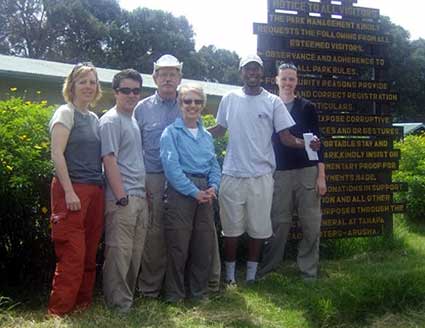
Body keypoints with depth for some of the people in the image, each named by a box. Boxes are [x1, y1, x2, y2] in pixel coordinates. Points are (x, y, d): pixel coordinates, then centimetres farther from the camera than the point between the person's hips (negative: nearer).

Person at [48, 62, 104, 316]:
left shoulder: (94, 118, 18)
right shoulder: (66, 112, -2)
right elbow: (57, 154, -11)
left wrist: (101, 188, 13)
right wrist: (69, 191, -17)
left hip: (96, 191, 7)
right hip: (73, 190, -7)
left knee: (89, 255, 9)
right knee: (73, 255, -8)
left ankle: (84, 303, 19)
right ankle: (59, 311, 1)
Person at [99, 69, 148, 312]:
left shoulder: (134, 119, 18)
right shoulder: (111, 120, -7)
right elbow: (109, 160, -13)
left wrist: (145, 193, 15)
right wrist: (121, 197, -17)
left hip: (141, 196, 8)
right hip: (123, 198, -8)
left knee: (136, 251, 12)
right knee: (119, 251, -4)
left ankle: (129, 296, 23)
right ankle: (119, 302, 6)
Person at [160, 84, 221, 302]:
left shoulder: (206, 135, 16)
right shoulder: (171, 132, -2)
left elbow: (214, 164, 16)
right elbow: (171, 166, -11)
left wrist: (213, 186, -4)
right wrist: (194, 191, -14)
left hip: (205, 193, 6)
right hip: (180, 192, -5)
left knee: (205, 243, 9)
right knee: (178, 245, -2)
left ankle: (200, 290, 23)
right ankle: (174, 294, 12)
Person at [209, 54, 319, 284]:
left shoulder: (273, 102, 0)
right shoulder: (229, 99, 6)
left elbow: (285, 137, -2)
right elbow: (220, 129, 18)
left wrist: (304, 144, -21)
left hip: (261, 176, -1)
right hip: (232, 175, 1)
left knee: (258, 229, 7)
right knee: (231, 228, 7)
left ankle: (251, 276, 21)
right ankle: (229, 275, 20)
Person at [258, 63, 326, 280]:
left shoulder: (307, 108, 7)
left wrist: (321, 175, -1)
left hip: (307, 172, 0)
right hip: (279, 173, 0)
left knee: (311, 224, 2)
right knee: (279, 223, 3)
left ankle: (308, 270, 13)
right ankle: (268, 267, 16)